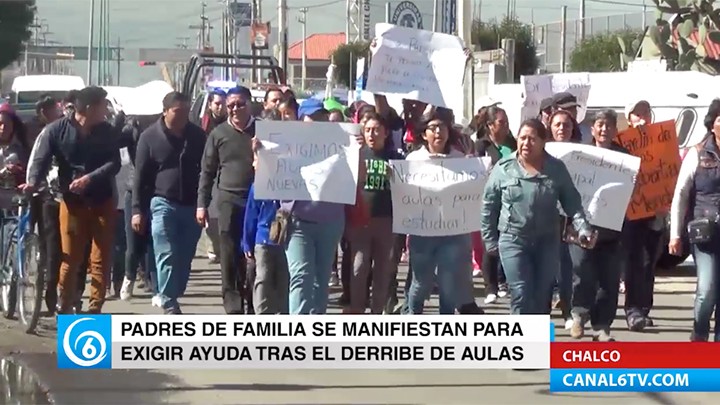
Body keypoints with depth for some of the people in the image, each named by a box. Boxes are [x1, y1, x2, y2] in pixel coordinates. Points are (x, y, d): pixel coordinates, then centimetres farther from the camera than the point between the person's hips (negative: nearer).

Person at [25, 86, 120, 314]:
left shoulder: (107, 131, 1)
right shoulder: (57, 130, -5)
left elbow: (114, 163, -7)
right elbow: (41, 159, -10)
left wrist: (90, 178, -24)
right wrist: (33, 182, -30)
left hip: (102, 201, 2)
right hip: (72, 202, -2)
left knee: (101, 258, 4)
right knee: (70, 257, 2)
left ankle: (95, 307, 10)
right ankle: (65, 307, 12)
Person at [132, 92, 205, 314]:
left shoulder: (197, 135, 6)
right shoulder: (150, 137, -1)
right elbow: (140, 176, 0)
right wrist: (138, 209, -4)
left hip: (191, 205, 3)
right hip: (163, 203, -3)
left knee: (185, 257, 6)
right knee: (167, 256, -8)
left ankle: (172, 296, 18)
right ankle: (169, 303, -8)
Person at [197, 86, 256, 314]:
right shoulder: (219, 134, 7)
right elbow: (207, 171, 9)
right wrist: (202, 204, 4)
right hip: (229, 201, 0)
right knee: (230, 255, -2)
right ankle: (232, 301, 1)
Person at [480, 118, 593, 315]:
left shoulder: (557, 169, 0)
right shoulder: (503, 168, -3)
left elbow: (572, 203, 1)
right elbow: (488, 206, 3)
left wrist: (582, 228, -14)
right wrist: (490, 240, 3)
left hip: (547, 241, 2)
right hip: (513, 240, -2)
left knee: (542, 297, 8)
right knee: (521, 295, -11)